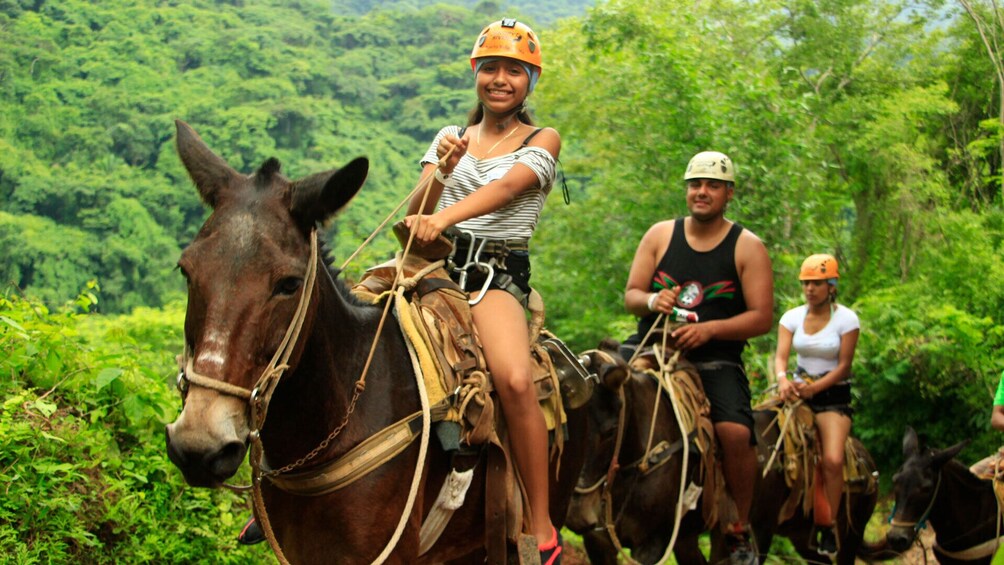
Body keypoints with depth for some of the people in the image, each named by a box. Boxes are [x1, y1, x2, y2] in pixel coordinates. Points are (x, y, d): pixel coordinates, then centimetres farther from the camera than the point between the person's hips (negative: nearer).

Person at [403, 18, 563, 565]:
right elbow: (415, 213, 7)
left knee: (515, 380, -33)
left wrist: (445, 217, -32)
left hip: (498, 273, -4)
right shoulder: (450, 139, 19)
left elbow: (507, 187, -14)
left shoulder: (542, 140, 8)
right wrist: (442, 172, -15)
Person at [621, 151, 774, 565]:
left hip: (715, 359, -3)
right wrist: (651, 300, -13)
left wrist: (708, 329, -17)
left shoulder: (747, 247, 2)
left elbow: (762, 317, -3)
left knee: (736, 432, -27)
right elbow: (630, 296, 11)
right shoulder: (660, 235, 10)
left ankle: (739, 530, -6)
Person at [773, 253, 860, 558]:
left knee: (833, 460, -21)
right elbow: (781, 355, -8)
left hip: (833, 394, -4)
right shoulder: (793, 317, 2)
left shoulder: (847, 319, -7)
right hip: (800, 391, 4)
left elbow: (844, 365, -10)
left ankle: (828, 527, -8)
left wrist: (814, 388, -23)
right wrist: (783, 379, -30)